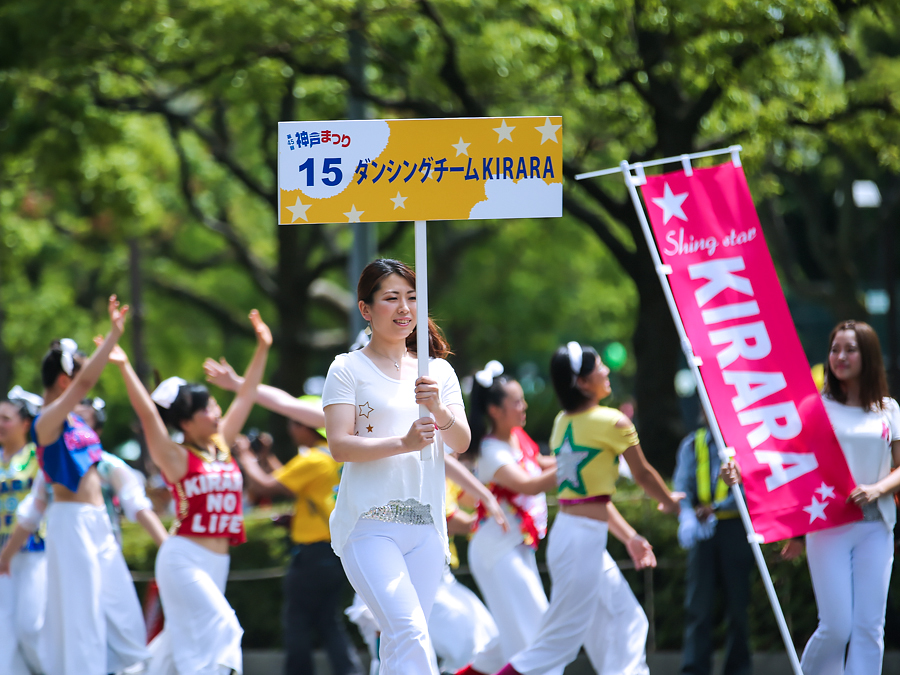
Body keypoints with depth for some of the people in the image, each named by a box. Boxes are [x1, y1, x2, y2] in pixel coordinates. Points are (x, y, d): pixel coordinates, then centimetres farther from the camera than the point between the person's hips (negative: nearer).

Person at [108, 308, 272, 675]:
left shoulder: (221, 446, 10)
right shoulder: (176, 457, -7)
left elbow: (245, 397, 16)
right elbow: (148, 413, -19)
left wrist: (262, 349, 18)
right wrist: (124, 367, -29)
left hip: (216, 559, 7)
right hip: (184, 558, -7)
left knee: (184, 640, 10)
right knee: (219, 626, -18)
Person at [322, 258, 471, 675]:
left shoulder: (439, 371, 13)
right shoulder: (348, 369, 1)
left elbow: (461, 444, 6)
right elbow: (339, 445, -9)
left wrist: (438, 409, -15)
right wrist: (403, 443, -22)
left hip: (425, 524, 5)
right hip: (368, 524, -5)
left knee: (402, 641, 5)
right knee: (410, 631, -20)